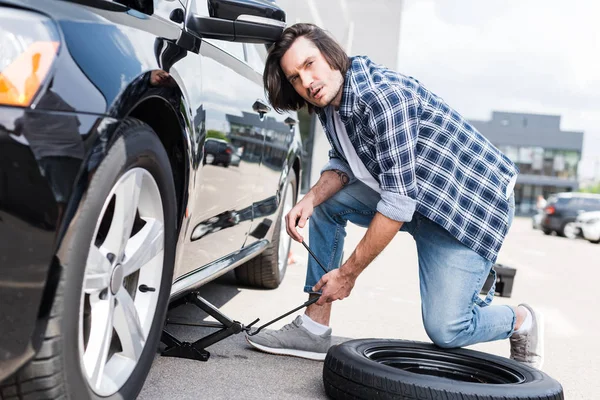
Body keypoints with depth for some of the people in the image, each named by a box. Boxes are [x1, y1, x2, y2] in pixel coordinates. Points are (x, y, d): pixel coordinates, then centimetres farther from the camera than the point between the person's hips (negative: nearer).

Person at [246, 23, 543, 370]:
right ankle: (314, 329, 8)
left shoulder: (385, 96, -28)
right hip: (413, 195, 9)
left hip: (474, 203, -8)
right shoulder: (330, 102, -1)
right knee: (326, 204, 2)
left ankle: (522, 321, 18)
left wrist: (348, 273, -21)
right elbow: (343, 163, 10)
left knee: (444, 331, -14)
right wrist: (311, 199, -13)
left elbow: (399, 201, -29)